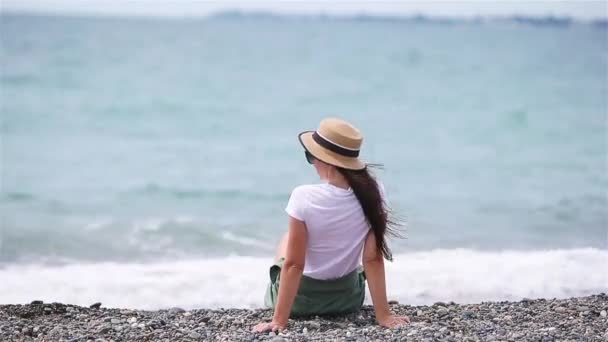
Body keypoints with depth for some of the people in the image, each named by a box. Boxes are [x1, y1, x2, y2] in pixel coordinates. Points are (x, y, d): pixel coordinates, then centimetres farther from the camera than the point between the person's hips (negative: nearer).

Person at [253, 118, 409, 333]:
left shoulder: (304, 198, -27)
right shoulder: (372, 193, -17)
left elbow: (294, 264, -23)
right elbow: (373, 258, -15)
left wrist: (279, 321, -18)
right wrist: (383, 315, -10)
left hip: (301, 298, -3)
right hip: (348, 298, 3)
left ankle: (275, 295, 41)